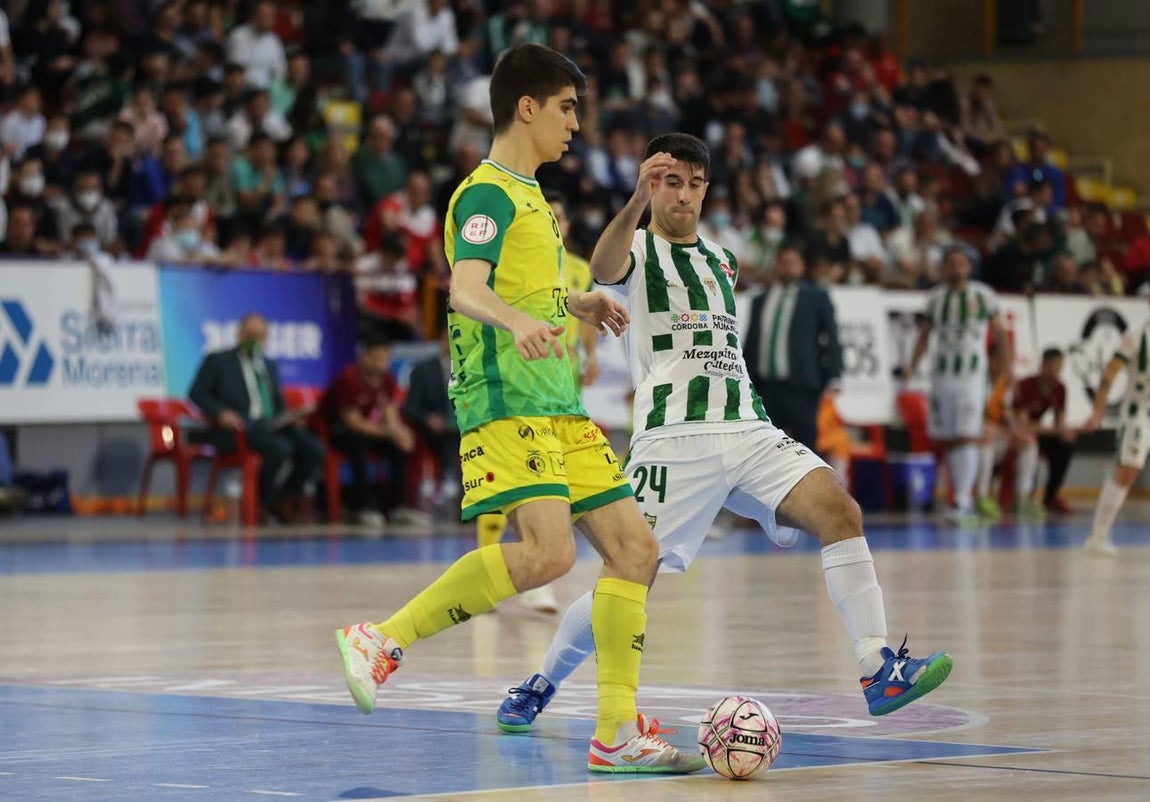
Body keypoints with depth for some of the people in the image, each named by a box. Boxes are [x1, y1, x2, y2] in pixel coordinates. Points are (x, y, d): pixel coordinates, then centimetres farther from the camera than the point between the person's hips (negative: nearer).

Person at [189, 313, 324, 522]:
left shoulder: (270, 366, 26)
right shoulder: (217, 361, 9)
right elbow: (196, 394, 3)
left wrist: (288, 418, 6)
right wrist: (220, 413, -15)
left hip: (272, 426, 6)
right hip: (240, 428, -6)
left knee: (313, 450, -20)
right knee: (280, 448, -35)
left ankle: (281, 501, -2)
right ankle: (262, 502, -13)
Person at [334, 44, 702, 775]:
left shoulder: (528, 195, 21)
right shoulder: (488, 194, -8)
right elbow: (467, 289, -25)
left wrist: (578, 303, 48)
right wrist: (520, 321, -44)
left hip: (559, 407, 10)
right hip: (508, 404, -10)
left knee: (634, 548, 3)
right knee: (548, 552, -25)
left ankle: (619, 733, 6)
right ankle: (383, 642, -15)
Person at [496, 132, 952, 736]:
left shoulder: (721, 259, 23)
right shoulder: (637, 250, 3)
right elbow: (603, 269, -23)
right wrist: (637, 201, -40)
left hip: (747, 431, 5)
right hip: (673, 438, -5)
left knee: (840, 512, -18)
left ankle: (879, 672, -21)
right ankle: (540, 685, 16)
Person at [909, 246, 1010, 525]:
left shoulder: (983, 295, 0)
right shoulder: (935, 298, 8)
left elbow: (999, 332, 5)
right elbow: (924, 335, 16)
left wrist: (1009, 365, -2)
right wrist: (913, 365, 6)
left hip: (971, 375, -4)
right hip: (942, 374, 4)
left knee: (967, 437, -13)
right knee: (948, 439, 7)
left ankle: (962, 502, -16)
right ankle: (965, 499, 18)